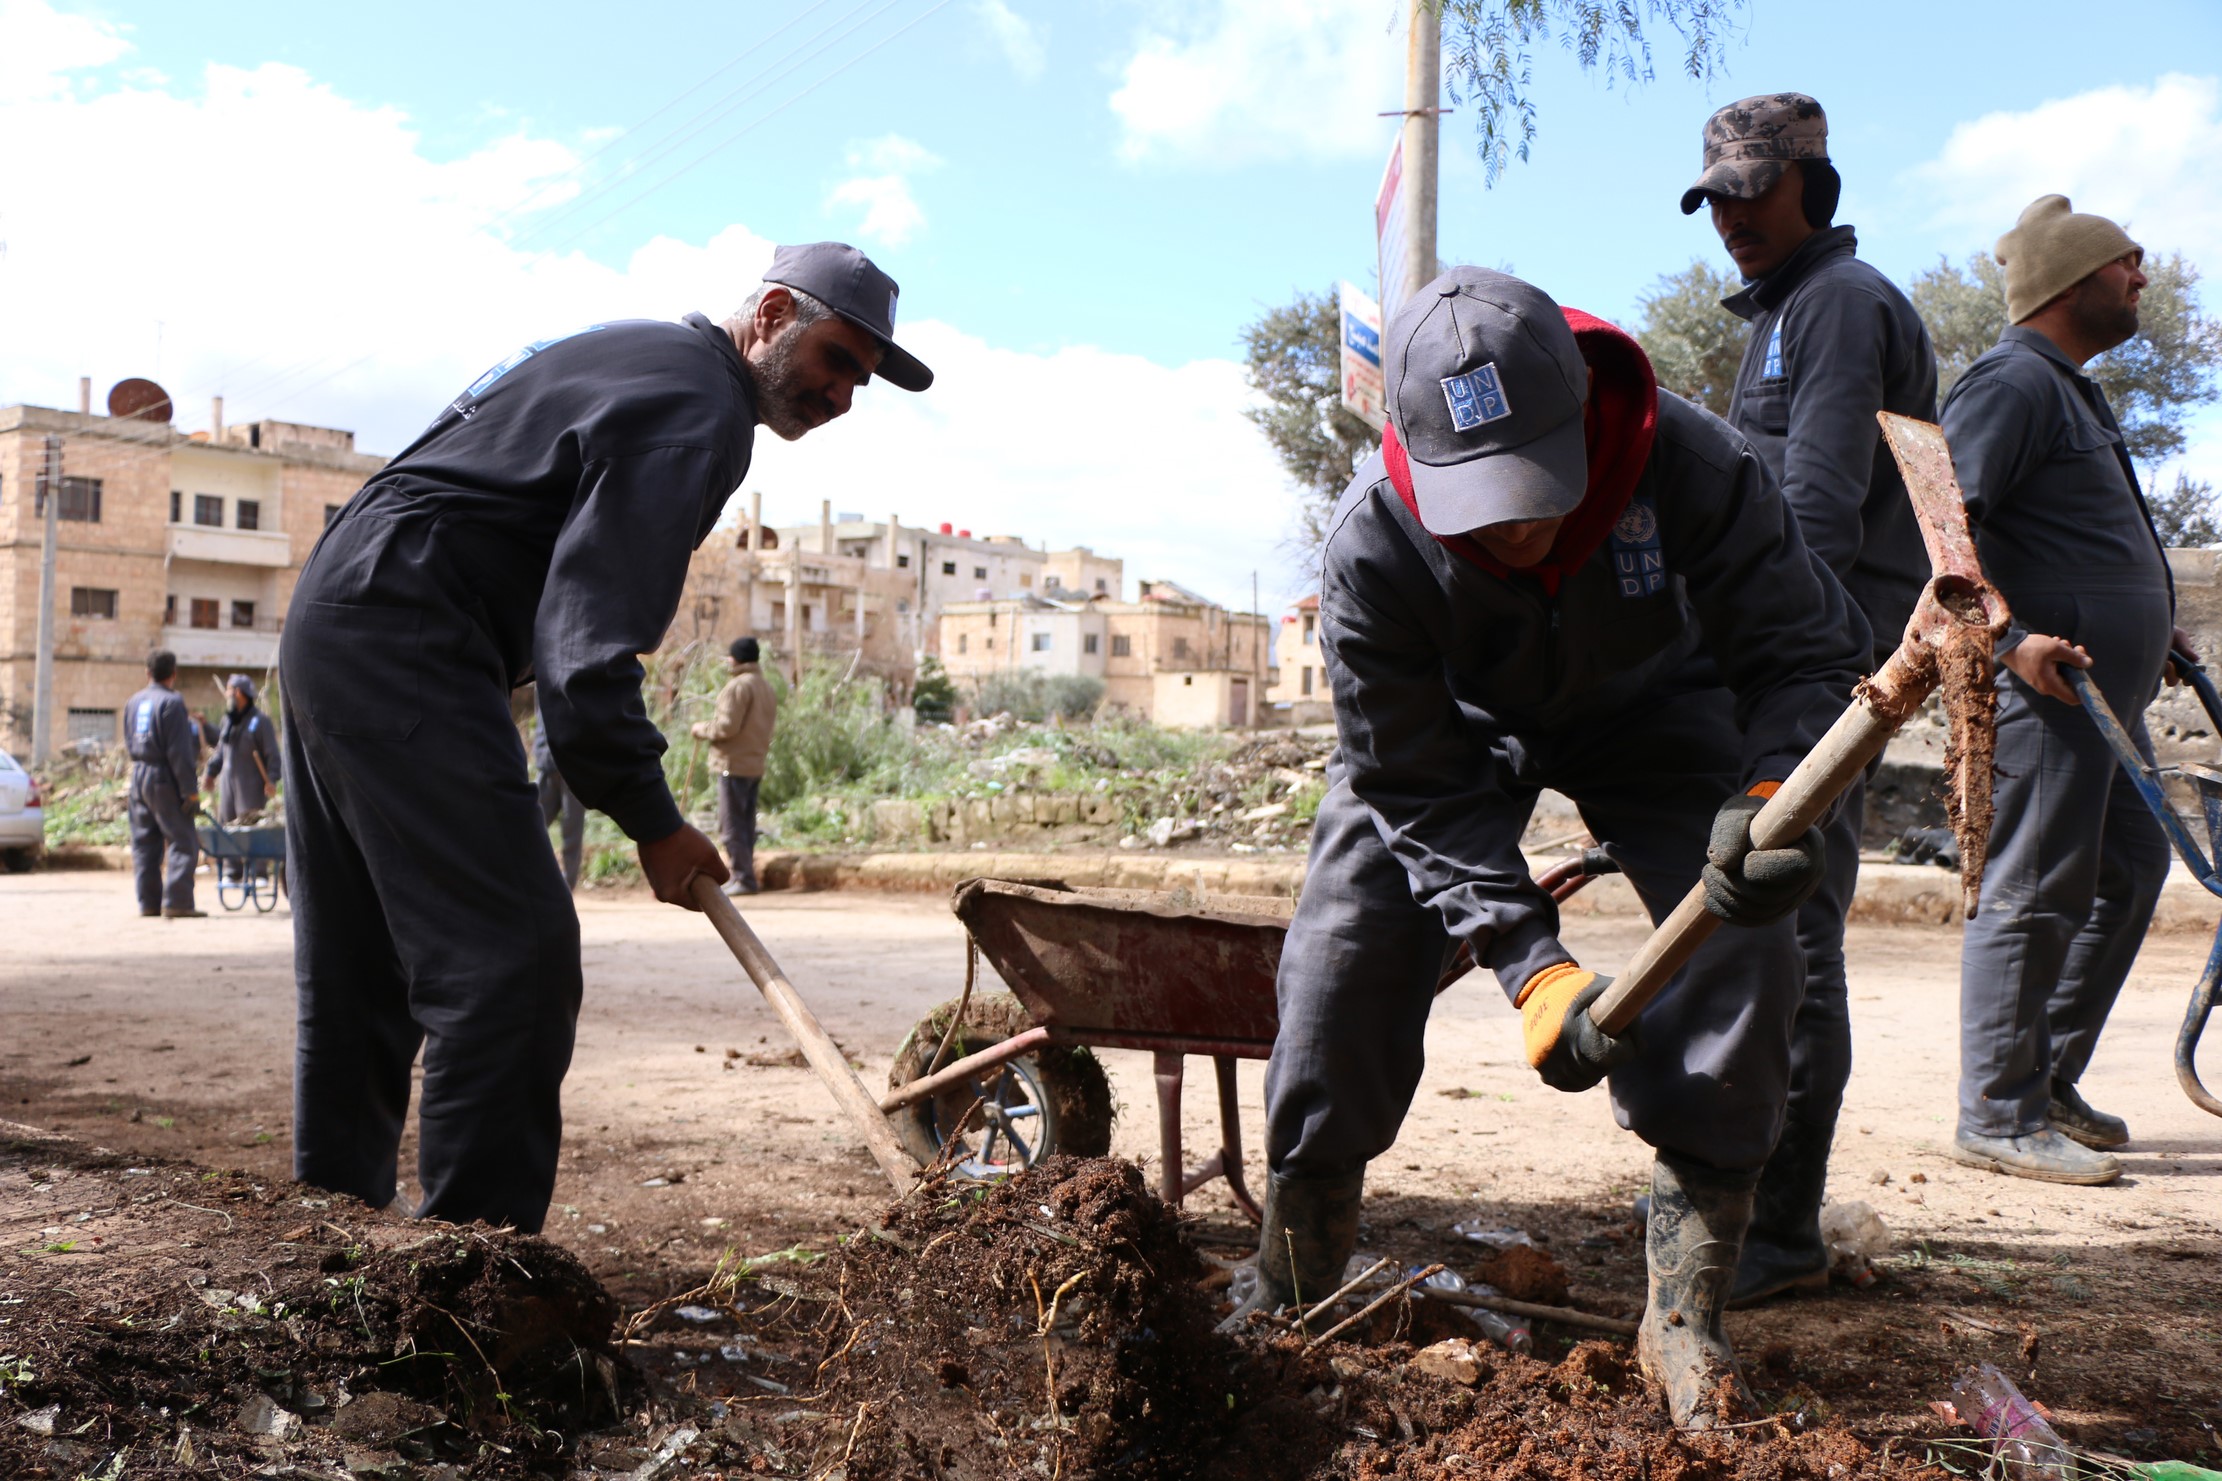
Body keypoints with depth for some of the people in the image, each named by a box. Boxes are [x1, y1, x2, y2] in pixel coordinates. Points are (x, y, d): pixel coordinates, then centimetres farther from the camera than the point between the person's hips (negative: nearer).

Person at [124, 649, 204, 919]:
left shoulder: (134, 702, 12)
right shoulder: (172, 702, -13)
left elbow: (129, 744, 20)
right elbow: (179, 750, -16)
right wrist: (190, 788, -14)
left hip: (138, 776, 8)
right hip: (164, 779, -8)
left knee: (144, 843, 11)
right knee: (182, 842, -5)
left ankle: (149, 902, 14)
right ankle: (177, 902, -11)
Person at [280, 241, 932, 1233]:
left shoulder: (637, 353, 20)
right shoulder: (701, 408, -12)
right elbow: (587, 631, -20)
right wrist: (651, 820, -14)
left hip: (330, 624, 11)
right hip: (405, 643, -11)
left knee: (361, 967, 15)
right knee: (515, 954, -14)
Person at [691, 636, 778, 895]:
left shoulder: (739, 685, -13)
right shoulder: (766, 686, 16)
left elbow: (727, 726, -20)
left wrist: (702, 728, -2)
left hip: (734, 764, -9)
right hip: (756, 764, 9)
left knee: (732, 825, -6)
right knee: (746, 823, 13)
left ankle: (743, 878, -7)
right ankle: (743, 877, 16)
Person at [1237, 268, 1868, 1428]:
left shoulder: (1693, 468, -36)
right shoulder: (1371, 546, -36)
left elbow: (1806, 652, -27)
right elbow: (1420, 788, -28)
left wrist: (1770, 796, -49)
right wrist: (1530, 964, -38)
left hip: (1650, 704, 1)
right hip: (1451, 722, 0)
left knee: (1738, 941, -19)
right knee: (1341, 960, -12)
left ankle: (1684, 1319, -5)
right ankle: (1290, 1291, 8)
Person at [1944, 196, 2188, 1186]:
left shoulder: (2070, 388, 22)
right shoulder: (2012, 381, -11)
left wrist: (2154, 629, 27)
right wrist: (2010, 637, -29)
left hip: (2105, 689, 11)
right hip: (2046, 689, -11)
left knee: (2129, 869, 15)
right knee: (2034, 892, -7)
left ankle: (2049, 1082, 24)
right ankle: (1999, 1117, 1)